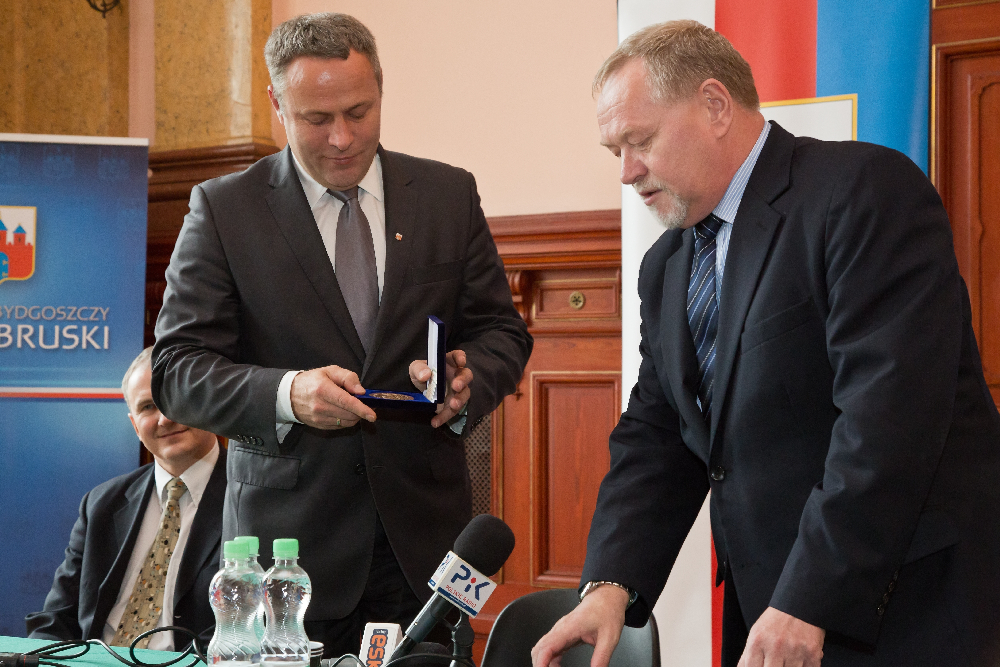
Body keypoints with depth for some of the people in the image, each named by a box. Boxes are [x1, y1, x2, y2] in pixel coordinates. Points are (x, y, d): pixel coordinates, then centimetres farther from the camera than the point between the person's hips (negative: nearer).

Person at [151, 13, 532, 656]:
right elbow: (177, 369, -5)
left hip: (424, 534, 2)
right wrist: (285, 394, -23)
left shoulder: (450, 195, 8)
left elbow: (502, 332, 11)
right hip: (289, 539, -2)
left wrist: (468, 379, -13)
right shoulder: (224, 209, 0)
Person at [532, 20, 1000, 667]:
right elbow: (654, 437, 11)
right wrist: (611, 585, -7)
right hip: (762, 612, 7)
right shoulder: (667, 269, 14)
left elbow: (890, 408, -21)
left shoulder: (866, 189, -13)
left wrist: (808, 603, -24)